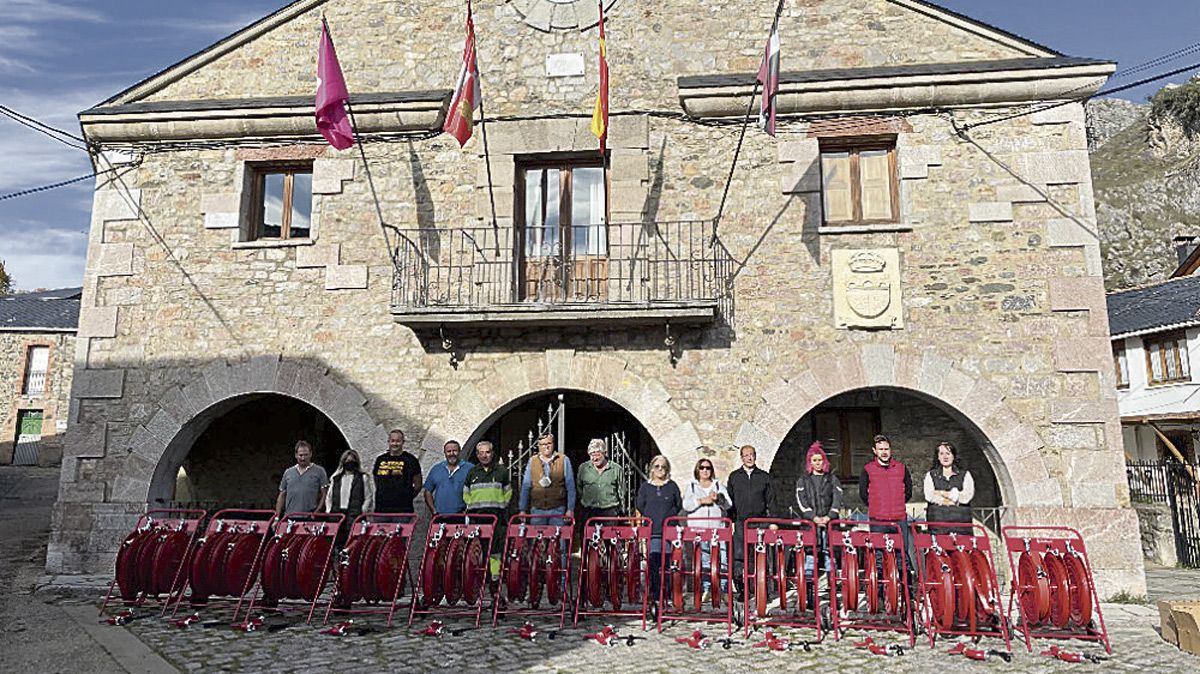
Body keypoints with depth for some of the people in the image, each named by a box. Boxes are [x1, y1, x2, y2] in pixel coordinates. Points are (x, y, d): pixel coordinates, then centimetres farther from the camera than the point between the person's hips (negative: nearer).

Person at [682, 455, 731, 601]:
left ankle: (724, 590, -2)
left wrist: (718, 499, -9)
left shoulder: (718, 485, 16)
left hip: (717, 527, 0)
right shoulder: (691, 486, 14)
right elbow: (686, 505, 1)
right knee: (703, 560, -2)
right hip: (698, 527, 0)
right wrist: (701, 501, -10)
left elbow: (728, 505, 9)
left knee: (721, 558, -7)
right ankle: (706, 590, 6)